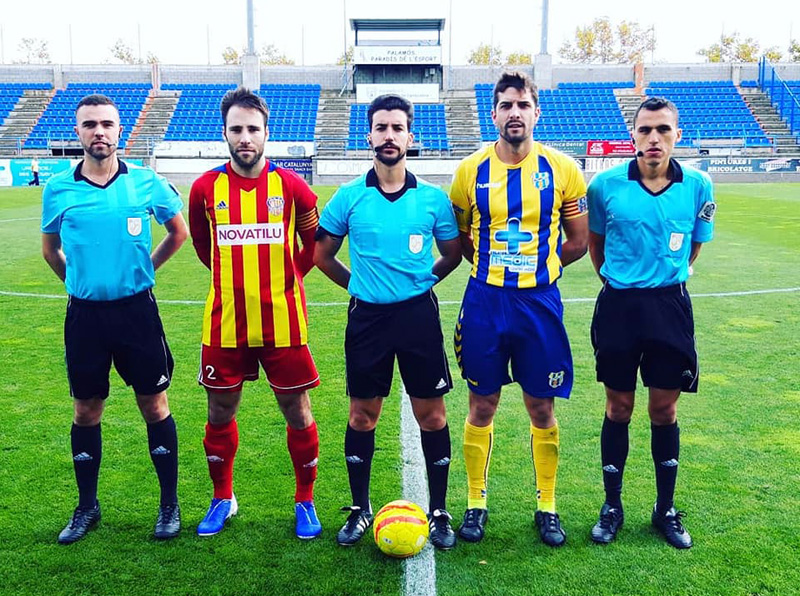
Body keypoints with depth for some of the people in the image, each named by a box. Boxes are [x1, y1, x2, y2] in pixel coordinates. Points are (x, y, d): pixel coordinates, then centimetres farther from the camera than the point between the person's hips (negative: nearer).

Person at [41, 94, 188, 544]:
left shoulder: (146, 182, -3)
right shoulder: (58, 189, 0)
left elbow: (179, 231, 11)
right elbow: (50, 248, 16)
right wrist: (80, 282, 13)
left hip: (136, 309, -1)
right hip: (84, 314, 2)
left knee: (155, 406, 4)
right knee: (86, 411, 11)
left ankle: (170, 504, 19)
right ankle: (87, 506, 28)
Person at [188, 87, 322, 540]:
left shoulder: (291, 186, -5)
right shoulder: (206, 188, -1)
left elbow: (314, 242, 10)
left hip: (283, 322, -1)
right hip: (225, 323, 2)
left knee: (297, 412, 6)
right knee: (220, 413, 12)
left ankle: (305, 501, 25)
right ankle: (223, 499, 34)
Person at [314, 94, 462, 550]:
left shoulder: (433, 198, 0)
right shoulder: (349, 197, 0)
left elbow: (453, 253, 13)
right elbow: (322, 254, 11)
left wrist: (421, 281, 7)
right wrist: (357, 283, 9)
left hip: (419, 314, 0)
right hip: (367, 316, 1)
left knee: (432, 414, 4)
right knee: (363, 415, 8)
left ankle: (439, 511, 19)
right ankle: (360, 509, 24)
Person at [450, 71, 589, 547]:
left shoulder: (562, 169, -1)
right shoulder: (471, 170, 0)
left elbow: (579, 243, 7)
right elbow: (459, 239, 11)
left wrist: (535, 266, 6)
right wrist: (497, 265, 7)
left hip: (540, 303, 0)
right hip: (484, 302, 1)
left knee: (542, 409, 8)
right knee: (482, 407, 8)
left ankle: (547, 506, 25)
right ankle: (476, 503, 25)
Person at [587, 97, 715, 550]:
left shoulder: (698, 187, -4)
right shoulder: (606, 185, -7)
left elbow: (695, 245, 12)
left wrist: (667, 278, 11)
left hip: (670, 306, 1)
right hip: (618, 306, -1)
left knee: (665, 410, 9)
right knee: (619, 409, 9)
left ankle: (666, 510, 27)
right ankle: (612, 507, 25)